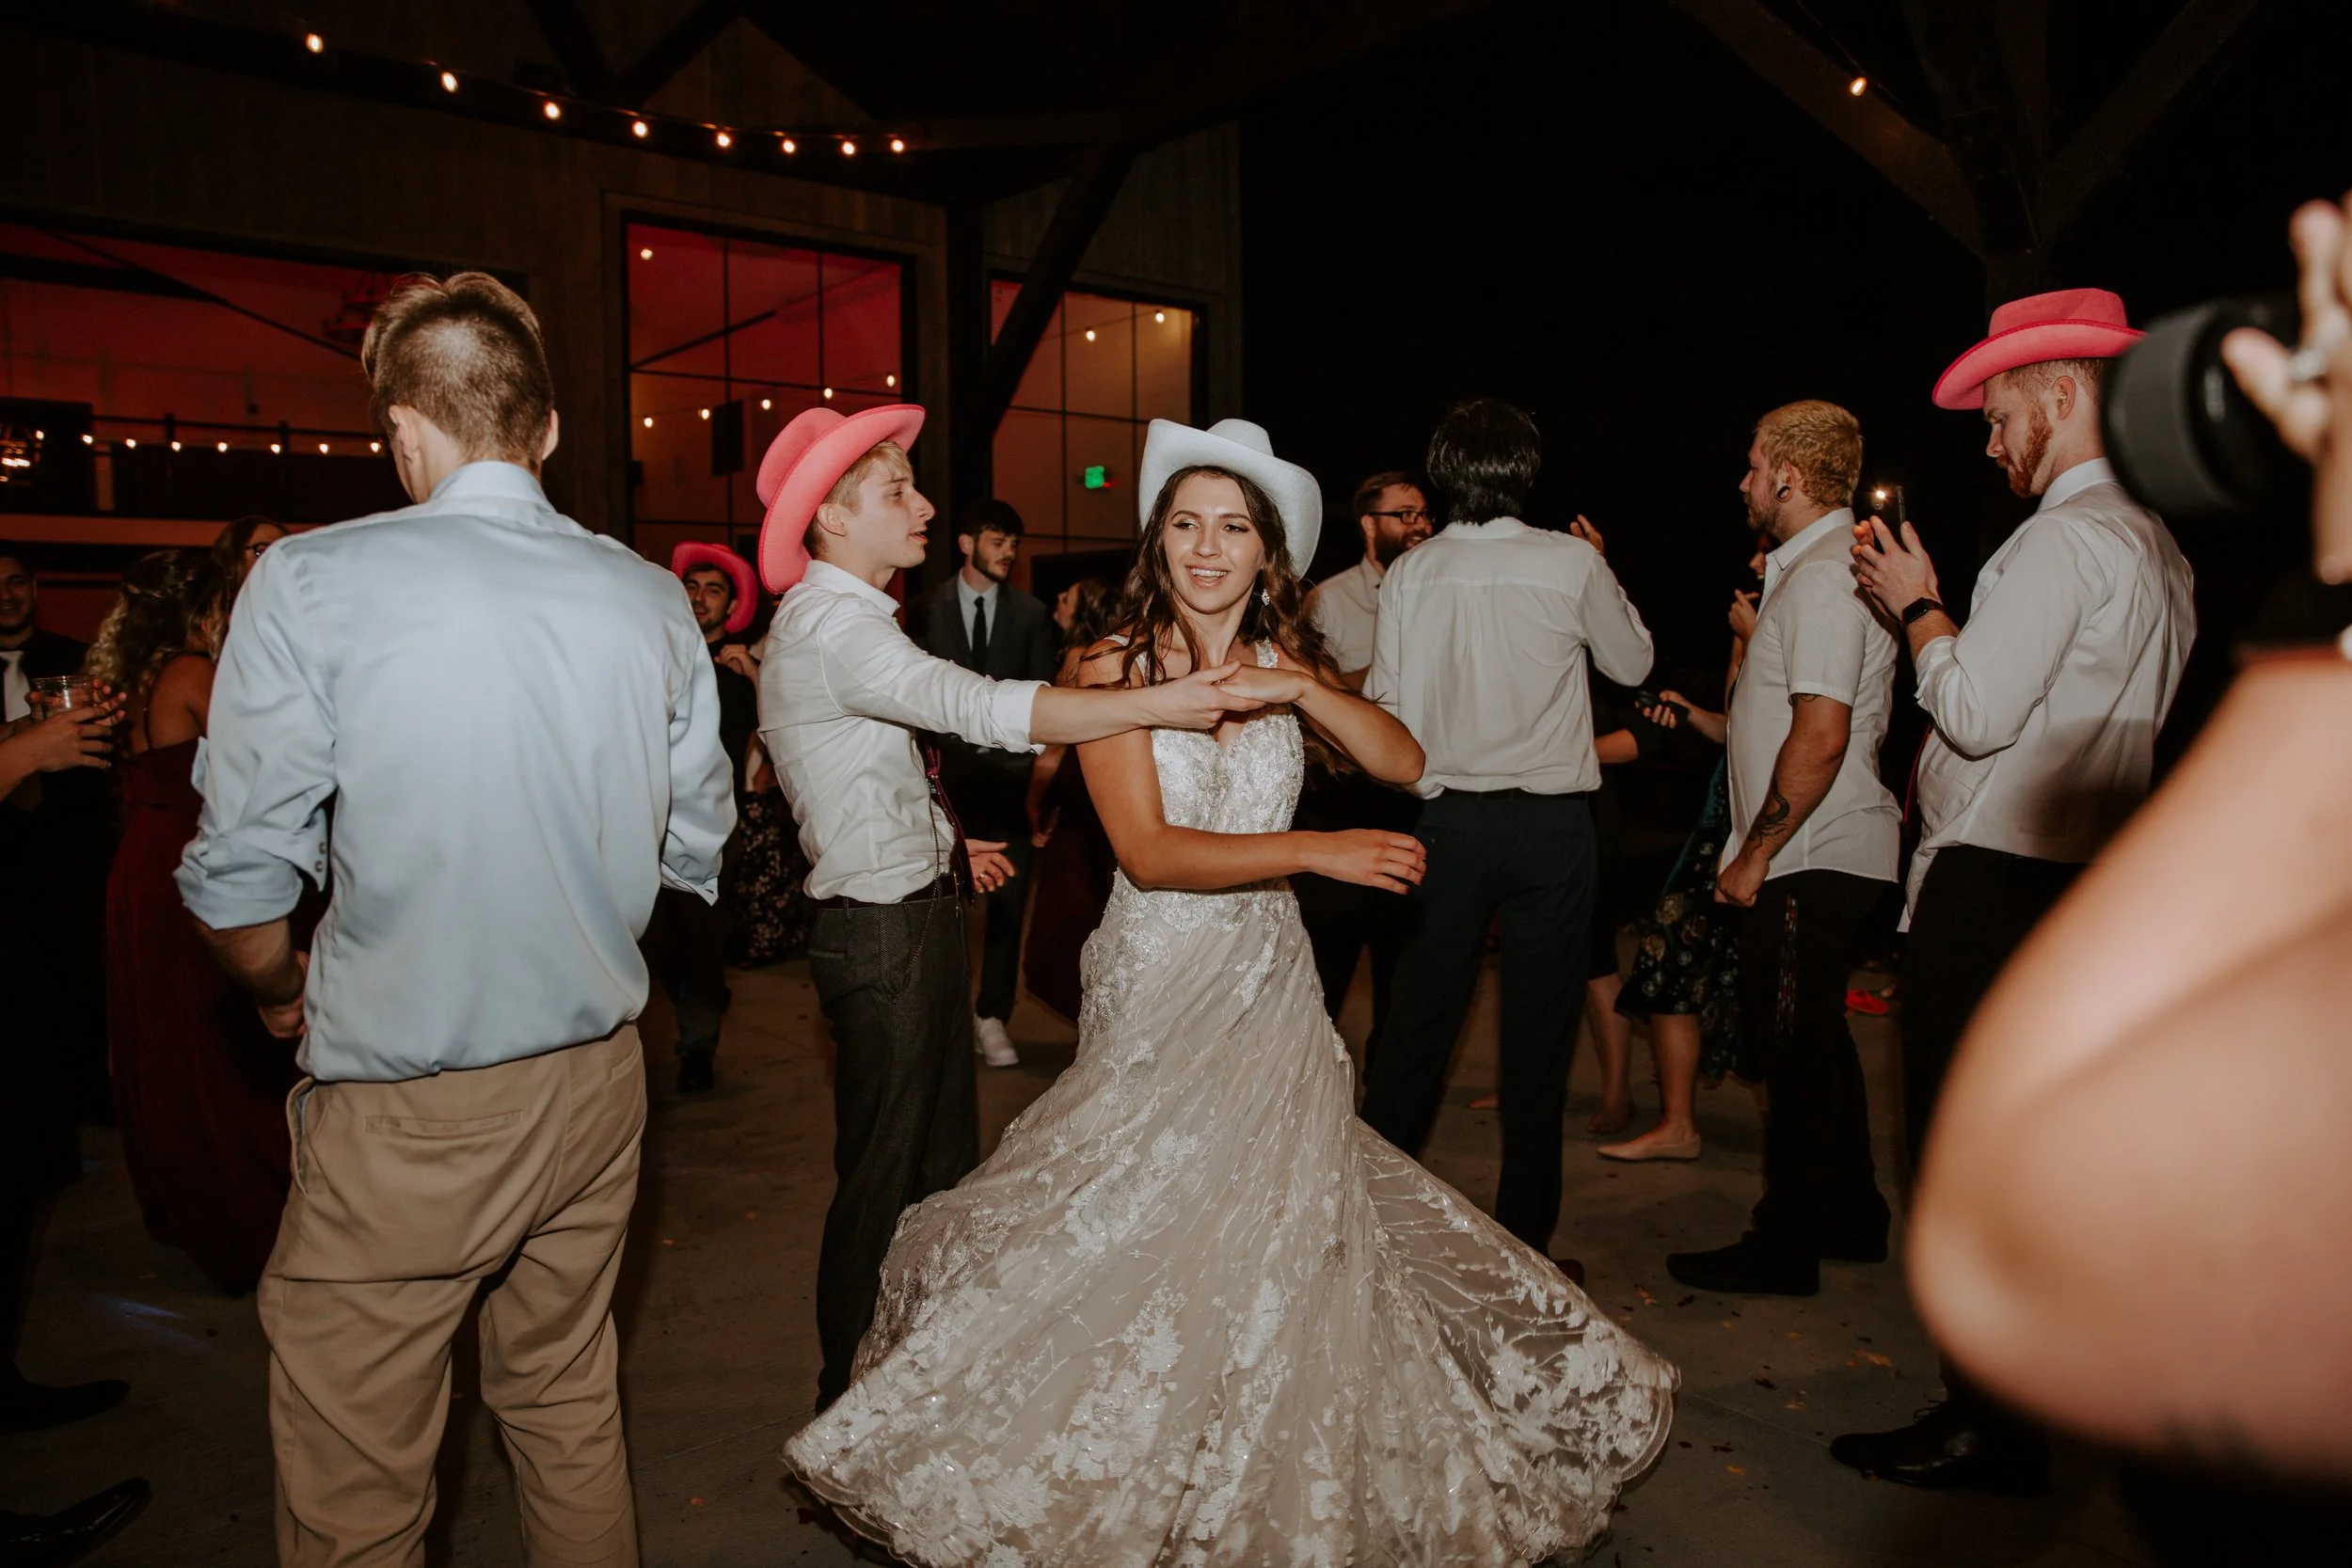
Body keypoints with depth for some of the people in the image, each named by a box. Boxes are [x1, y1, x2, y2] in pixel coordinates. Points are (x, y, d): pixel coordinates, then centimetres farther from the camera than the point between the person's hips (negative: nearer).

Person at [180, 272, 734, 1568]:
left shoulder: (311, 583, -13)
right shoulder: (652, 598, -1)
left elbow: (238, 877, -10)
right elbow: (697, 850, 5)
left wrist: (282, 992, 10)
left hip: (403, 1117, -4)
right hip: (597, 1082, 5)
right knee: (571, 1411, 23)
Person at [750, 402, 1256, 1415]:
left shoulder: (843, 619, 15)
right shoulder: (831, 625, -20)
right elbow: (976, 706, -36)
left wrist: (940, 839, 21)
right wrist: (1156, 704, -42)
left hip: (919, 912, 11)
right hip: (883, 931, -11)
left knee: (944, 1151, 20)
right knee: (882, 1174, 3)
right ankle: (854, 1391, 21)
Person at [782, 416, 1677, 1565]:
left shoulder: (1289, 659, 5)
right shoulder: (1117, 668, -9)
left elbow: (1403, 762, -7)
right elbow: (1149, 851, -18)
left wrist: (1297, 689, -20)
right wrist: (1315, 851, -24)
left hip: (1271, 984, 4)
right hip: (1159, 983, -4)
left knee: (1279, 1231, 10)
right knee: (1145, 1224, 4)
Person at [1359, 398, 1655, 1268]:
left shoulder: (1408, 574, -3)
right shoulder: (1572, 562, -6)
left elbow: (1383, 704, -2)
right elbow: (1631, 661, 10)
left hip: (1448, 819, 2)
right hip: (1550, 821, -1)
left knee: (1417, 1019, 11)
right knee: (1538, 1031, 7)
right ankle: (1524, 1237, 14)